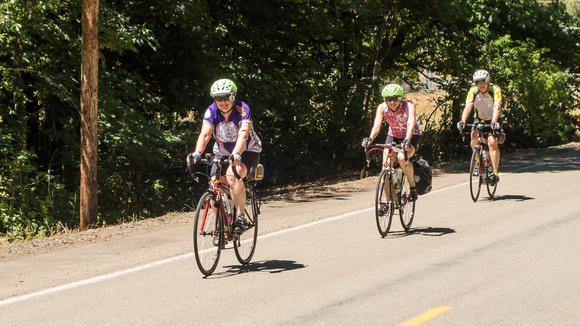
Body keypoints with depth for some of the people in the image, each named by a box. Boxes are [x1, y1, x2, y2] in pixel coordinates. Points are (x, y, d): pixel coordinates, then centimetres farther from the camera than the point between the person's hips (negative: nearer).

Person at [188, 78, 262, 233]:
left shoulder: (242, 109, -23)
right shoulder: (211, 111, -14)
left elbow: (243, 135, -38)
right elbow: (205, 134, -26)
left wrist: (236, 154, -56)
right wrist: (197, 153, -45)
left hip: (247, 152, -4)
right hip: (222, 154, 4)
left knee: (233, 175, -34)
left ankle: (241, 217, -24)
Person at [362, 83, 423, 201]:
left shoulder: (409, 106, -28)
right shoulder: (382, 107, -19)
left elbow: (410, 125, -42)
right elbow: (377, 126, -29)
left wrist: (407, 141, -60)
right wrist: (370, 139, -49)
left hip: (413, 136, -4)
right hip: (394, 135, 4)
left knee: (402, 157, -32)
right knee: (386, 163, -15)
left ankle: (413, 188, -11)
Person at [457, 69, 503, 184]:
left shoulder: (495, 90, -24)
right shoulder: (473, 91, -17)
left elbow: (497, 107, -36)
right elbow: (468, 107, -27)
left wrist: (494, 122, -52)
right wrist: (463, 121, -44)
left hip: (495, 119, -2)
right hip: (480, 118, 2)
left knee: (492, 142, -22)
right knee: (474, 135, -26)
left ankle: (495, 173, -18)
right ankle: (478, 160, -2)